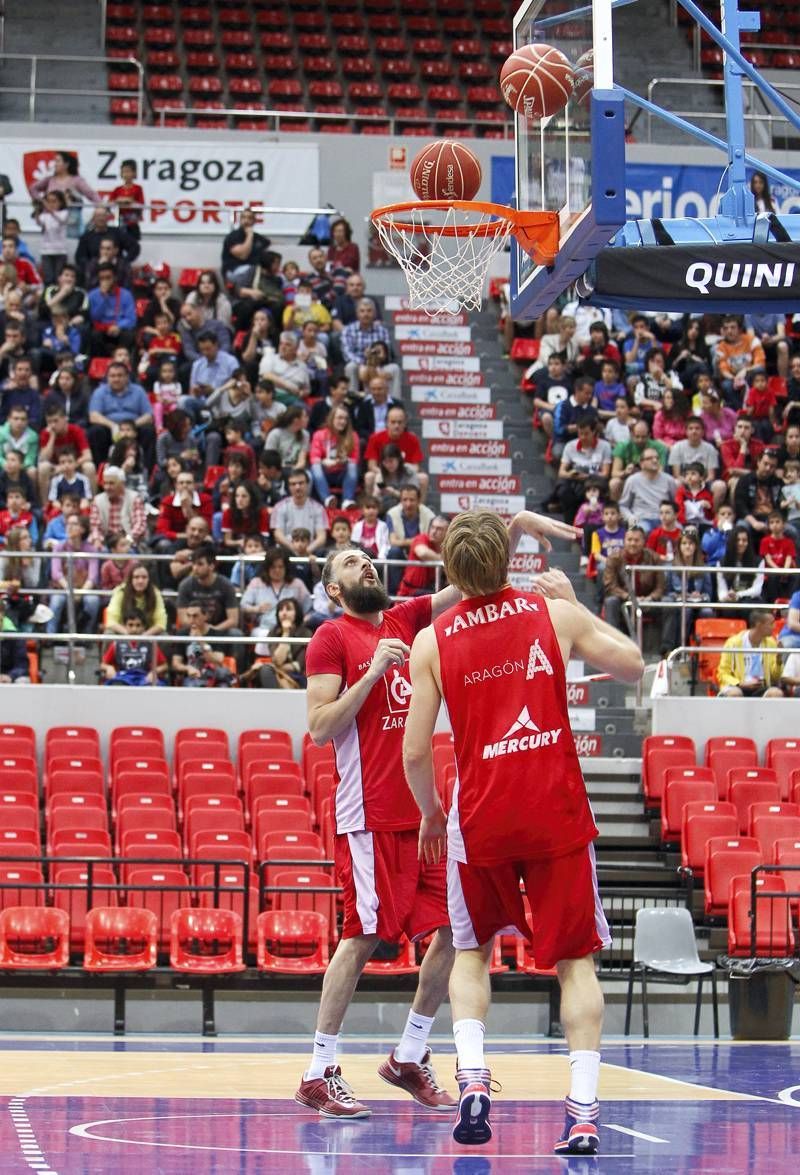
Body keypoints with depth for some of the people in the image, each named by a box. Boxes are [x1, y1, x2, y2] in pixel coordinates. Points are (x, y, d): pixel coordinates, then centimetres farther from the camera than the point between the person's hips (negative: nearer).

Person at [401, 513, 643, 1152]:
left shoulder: (431, 642, -1)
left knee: (471, 950, 21)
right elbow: (632, 664, 11)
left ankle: (473, 1077, -1)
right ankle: (583, 1112, -5)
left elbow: (415, 751, -1)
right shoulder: (555, 613, -1)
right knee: (575, 960, 6)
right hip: (557, 812, 0)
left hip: (481, 815, 0)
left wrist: (430, 813, 16)